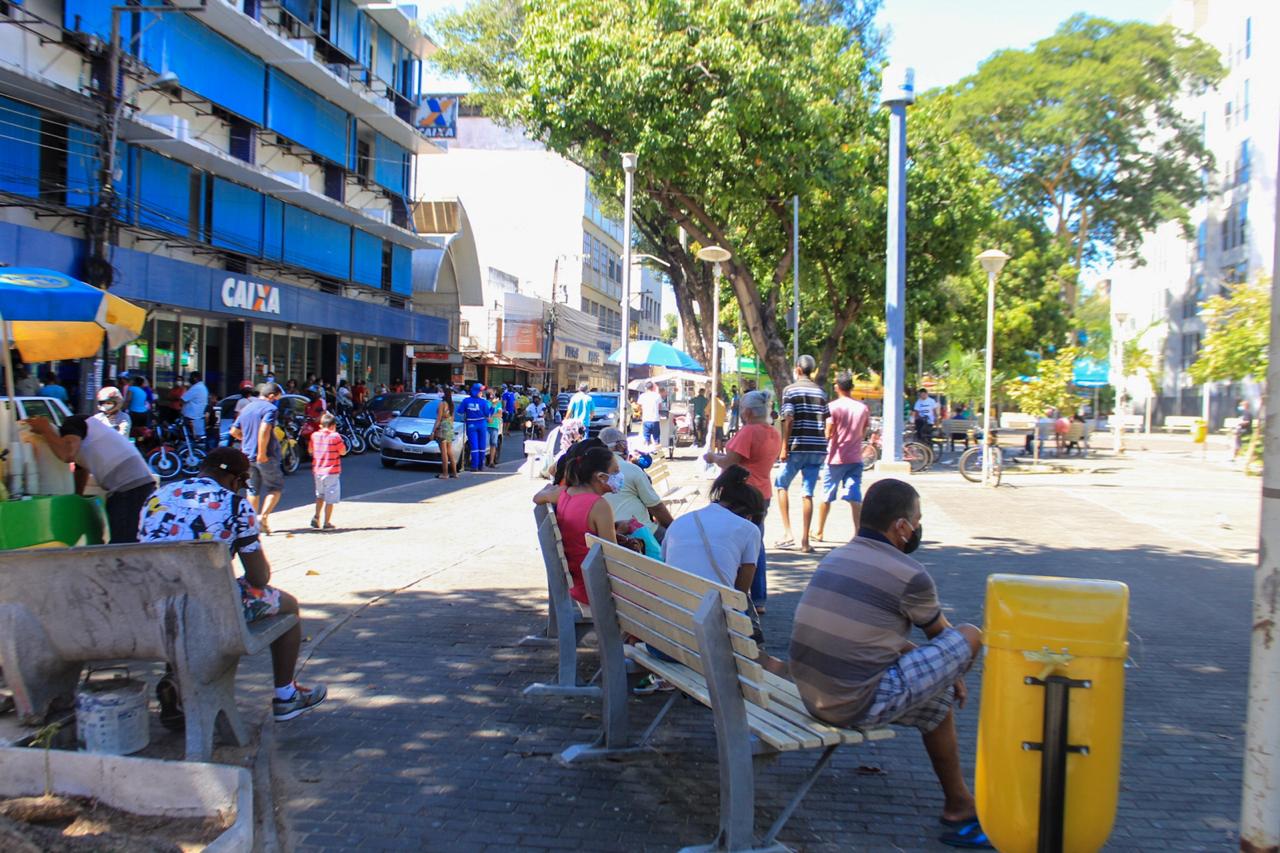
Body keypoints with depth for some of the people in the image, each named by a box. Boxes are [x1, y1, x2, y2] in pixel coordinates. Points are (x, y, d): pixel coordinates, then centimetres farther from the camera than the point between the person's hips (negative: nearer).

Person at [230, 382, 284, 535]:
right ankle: (263, 516, -10)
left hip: (247, 456, 7)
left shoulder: (246, 409, 14)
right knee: (275, 488, 5)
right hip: (266, 457, -7)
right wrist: (262, 452, -23)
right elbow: (264, 430, -25)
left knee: (253, 490, 14)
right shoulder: (270, 409, -10)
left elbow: (234, 432, 19)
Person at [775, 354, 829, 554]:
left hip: (797, 447, -4)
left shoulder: (790, 390, -3)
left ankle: (788, 532, 2)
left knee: (782, 485, 13)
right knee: (808, 493, 5)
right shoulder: (821, 392, 11)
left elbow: (788, 420, -11)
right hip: (818, 448, 4)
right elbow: (825, 423, 9)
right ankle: (805, 540, 3)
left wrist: (784, 447, -10)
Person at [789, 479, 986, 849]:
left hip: (811, 695, 8)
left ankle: (958, 804, 38)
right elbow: (941, 636, 12)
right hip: (859, 705, -8)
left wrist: (944, 673, 29)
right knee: (969, 637, 4)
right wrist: (953, 672, 33)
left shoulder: (834, 558, 13)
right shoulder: (910, 575, -10)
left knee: (937, 702, 27)